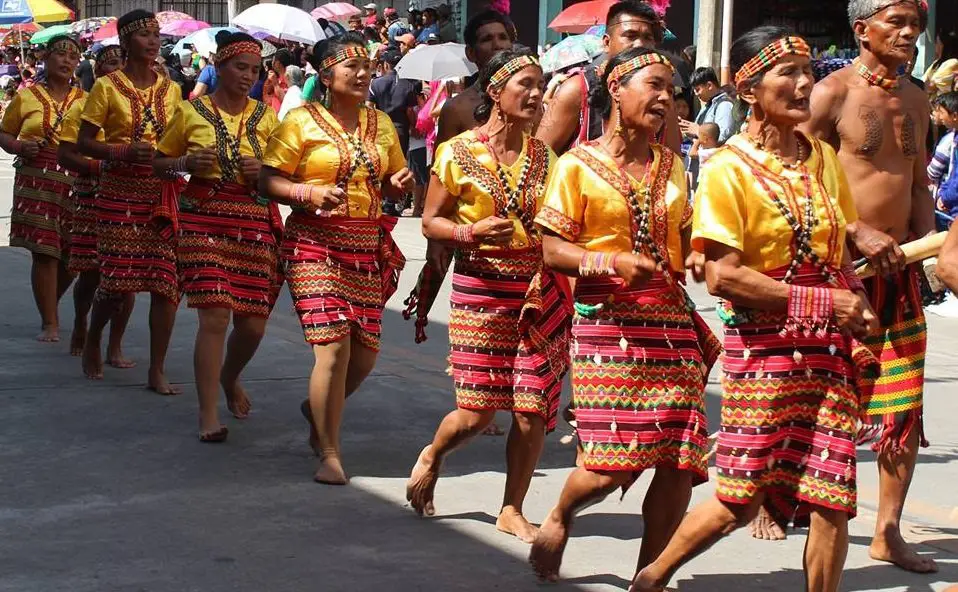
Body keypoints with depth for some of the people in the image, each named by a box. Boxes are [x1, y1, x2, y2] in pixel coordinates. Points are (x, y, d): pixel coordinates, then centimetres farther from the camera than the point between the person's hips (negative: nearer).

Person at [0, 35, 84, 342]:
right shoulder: (26, 97, 6)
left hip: (77, 183, 2)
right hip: (37, 182, -2)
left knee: (73, 254, 4)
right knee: (44, 253, -6)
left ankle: (50, 303, 33)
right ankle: (49, 323, 3)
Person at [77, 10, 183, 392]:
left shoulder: (170, 89, 10)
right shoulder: (107, 87, -2)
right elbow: (83, 143, -3)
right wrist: (122, 152, -18)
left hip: (163, 192, 3)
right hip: (120, 191, -3)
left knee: (167, 281, -5)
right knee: (118, 278, -3)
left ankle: (157, 372, 3)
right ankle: (92, 342, 28)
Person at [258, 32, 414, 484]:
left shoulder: (380, 123, 13)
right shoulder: (302, 121, -3)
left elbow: (392, 184, 22)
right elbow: (268, 181, -5)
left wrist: (400, 184, -1)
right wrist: (310, 193, -21)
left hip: (368, 248, 6)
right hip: (317, 245, -5)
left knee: (364, 353, 5)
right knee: (334, 345, -15)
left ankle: (320, 409, 37)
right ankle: (329, 453, -2)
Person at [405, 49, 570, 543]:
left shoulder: (544, 156, 8)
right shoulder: (458, 153, -3)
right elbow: (431, 222, 0)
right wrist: (472, 232, -18)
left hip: (540, 289, 3)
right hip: (481, 288, -3)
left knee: (532, 408, 0)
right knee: (478, 411, -4)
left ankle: (512, 509, 16)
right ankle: (431, 457, 29)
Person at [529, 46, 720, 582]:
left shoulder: (671, 166, 14)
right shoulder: (579, 165, -2)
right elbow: (552, 247, -5)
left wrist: (693, 258, 3)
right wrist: (612, 262, -19)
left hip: (672, 324, 5)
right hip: (607, 322, -5)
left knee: (678, 463, -4)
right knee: (614, 461, -11)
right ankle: (559, 517, 23)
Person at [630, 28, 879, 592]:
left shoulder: (823, 157, 10)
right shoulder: (729, 169, -9)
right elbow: (722, 275, -16)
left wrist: (858, 308, -1)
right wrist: (822, 301, -16)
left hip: (831, 347, 5)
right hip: (763, 347, -5)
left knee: (831, 502, 0)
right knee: (741, 501, 0)